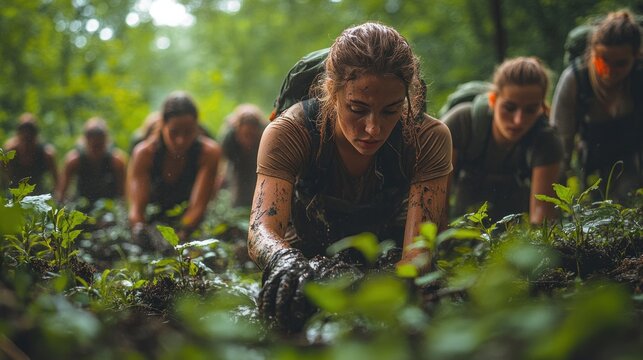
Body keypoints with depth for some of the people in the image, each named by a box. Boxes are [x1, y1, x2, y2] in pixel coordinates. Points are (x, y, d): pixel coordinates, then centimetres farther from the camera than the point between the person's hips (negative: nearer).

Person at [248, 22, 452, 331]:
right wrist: (287, 262, -65)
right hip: (307, 255, -1)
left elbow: (419, 247, -34)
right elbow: (262, 230, -41)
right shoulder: (289, 132, -28)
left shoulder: (428, 138, -26)